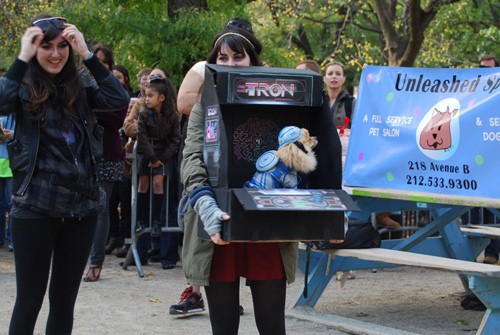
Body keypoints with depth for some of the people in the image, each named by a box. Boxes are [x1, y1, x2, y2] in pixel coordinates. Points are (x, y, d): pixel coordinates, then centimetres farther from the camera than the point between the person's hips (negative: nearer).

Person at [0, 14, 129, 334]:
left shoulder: (81, 86, 7)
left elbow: (119, 99, -8)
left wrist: (87, 53, -10)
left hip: (81, 207, 3)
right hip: (35, 208, -3)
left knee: (64, 302, 11)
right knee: (29, 300, 0)